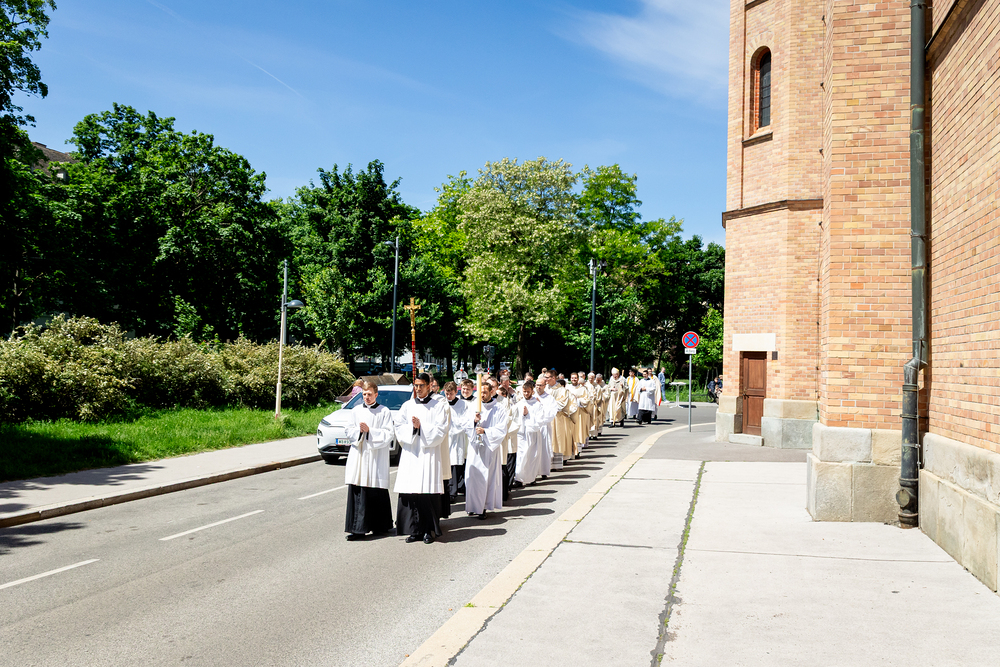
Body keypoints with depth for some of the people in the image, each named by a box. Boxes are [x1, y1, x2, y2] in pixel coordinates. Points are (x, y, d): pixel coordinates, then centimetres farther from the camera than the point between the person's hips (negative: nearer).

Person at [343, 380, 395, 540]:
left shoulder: (384, 412, 0)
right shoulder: (356, 410, 12)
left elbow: (388, 434, -5)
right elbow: (349, 432, 11)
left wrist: (370, 431, -14)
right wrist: (359, 431, -9)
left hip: (377, 457, -3)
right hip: (358, 455, 3)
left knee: (377, 492, 0)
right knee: (357, 491, -3)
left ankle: (380, 526, 15)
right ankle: (358, 528, -1)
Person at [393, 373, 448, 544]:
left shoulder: (438, 406, 5)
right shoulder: (407, 406, 13)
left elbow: (441, 429, -4)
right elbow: (399, 427, 8)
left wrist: (421, 427, -12)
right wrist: (412, 427, -10)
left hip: (429, 453, -2)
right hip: (410, 454, 3)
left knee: (429, 490, -5)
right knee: (410, 492, -1)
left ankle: (429, 530, 3)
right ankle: (414, 529, 8)